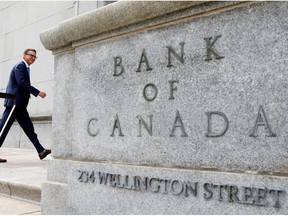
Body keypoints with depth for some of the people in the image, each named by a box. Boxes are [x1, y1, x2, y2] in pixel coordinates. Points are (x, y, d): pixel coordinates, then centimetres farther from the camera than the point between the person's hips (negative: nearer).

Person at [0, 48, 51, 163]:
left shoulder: (25, 68, 21)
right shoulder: (20, 66, -7)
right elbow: (22, 83, -19)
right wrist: (38, 92, -18)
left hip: (20, 104, 10)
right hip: (14, 102, -10)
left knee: (29, 128, 9)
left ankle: (41, 151, 13)